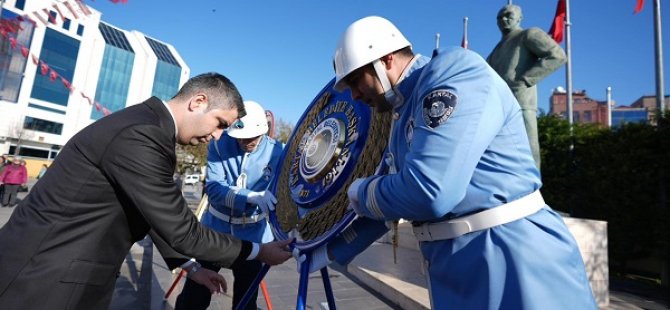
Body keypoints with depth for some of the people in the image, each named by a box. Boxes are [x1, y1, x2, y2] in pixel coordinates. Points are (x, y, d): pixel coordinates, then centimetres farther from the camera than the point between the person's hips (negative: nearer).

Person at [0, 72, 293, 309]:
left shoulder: (147, 125, 5)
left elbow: (159, 217, 11)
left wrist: (191, 268, 13)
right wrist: (259, 252, -12)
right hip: (44, 279, -9)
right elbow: (181, 231, -23)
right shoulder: (140, 134, -27)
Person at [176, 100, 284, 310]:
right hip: (216, 227, 1)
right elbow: (213, 187, -21)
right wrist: (251, 197, -37)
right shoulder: (219, 145, -12)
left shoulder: (277, 152, -12)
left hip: (253, 234, 0)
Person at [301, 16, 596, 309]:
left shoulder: (455, 70, -15)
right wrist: (325, 253, 23)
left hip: (514, 266, -8)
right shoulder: (403, 121, 11)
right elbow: (383, 204, 18)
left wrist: (359, 192, -7)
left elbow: (429, 192, -27)